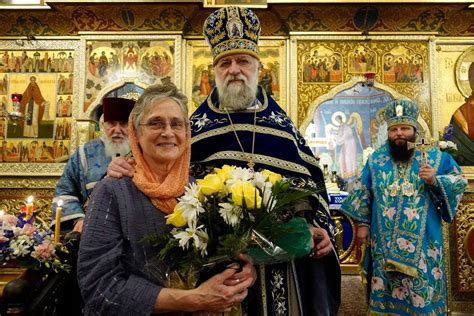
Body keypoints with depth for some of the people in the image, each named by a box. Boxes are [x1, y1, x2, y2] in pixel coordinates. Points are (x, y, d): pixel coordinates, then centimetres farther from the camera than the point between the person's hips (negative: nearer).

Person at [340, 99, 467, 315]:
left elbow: (459, 181, 3)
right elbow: (363, 193, 7)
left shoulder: (434, 157, 1)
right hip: (385, 242, 2)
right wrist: (362, 223, 3)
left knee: (422, 292, 6)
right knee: (388, 293, 12)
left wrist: (435, 181, -16)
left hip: (422, 241, -1)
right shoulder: (376, 159, 5)